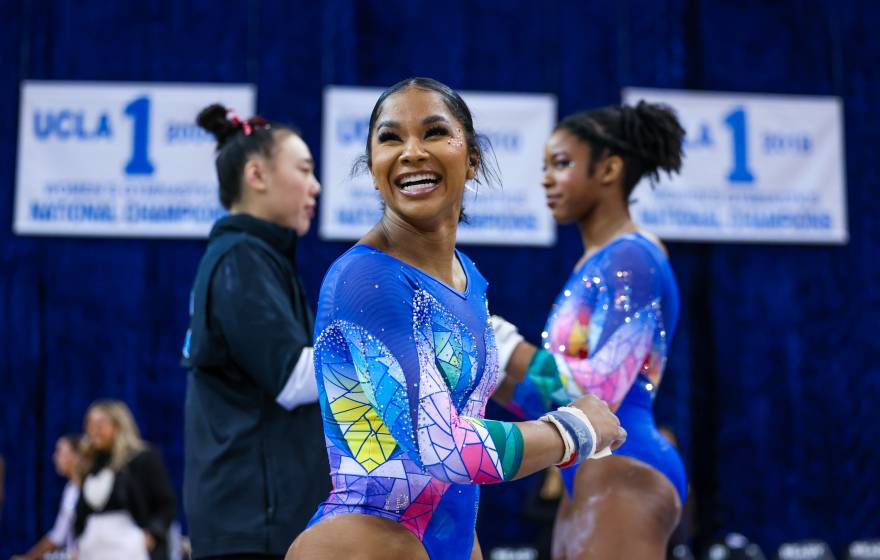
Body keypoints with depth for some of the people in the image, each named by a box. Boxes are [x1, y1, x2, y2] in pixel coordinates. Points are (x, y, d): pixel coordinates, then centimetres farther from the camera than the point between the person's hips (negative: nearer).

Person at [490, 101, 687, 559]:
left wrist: (498, 339, -16)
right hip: (589, 479, 10)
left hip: (623, 477, -10)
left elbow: (597, 391, -21)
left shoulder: (632, 259, -11)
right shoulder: (595, 265, 17)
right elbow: (555, 401, 17)